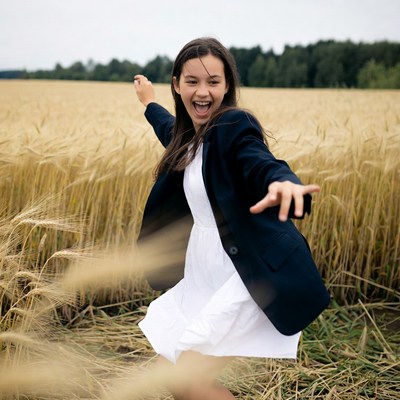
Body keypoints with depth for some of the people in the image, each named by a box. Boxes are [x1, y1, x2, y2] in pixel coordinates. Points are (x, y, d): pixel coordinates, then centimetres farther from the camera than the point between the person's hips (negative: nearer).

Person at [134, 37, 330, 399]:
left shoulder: (234, 126, -14)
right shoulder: (193, 134, 10)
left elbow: (260, 163, -35)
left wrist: (283, 182, -58)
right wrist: (149, 102, 53)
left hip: (251, 275, -9)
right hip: (208, 274, 9)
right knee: (169, 369, 11)